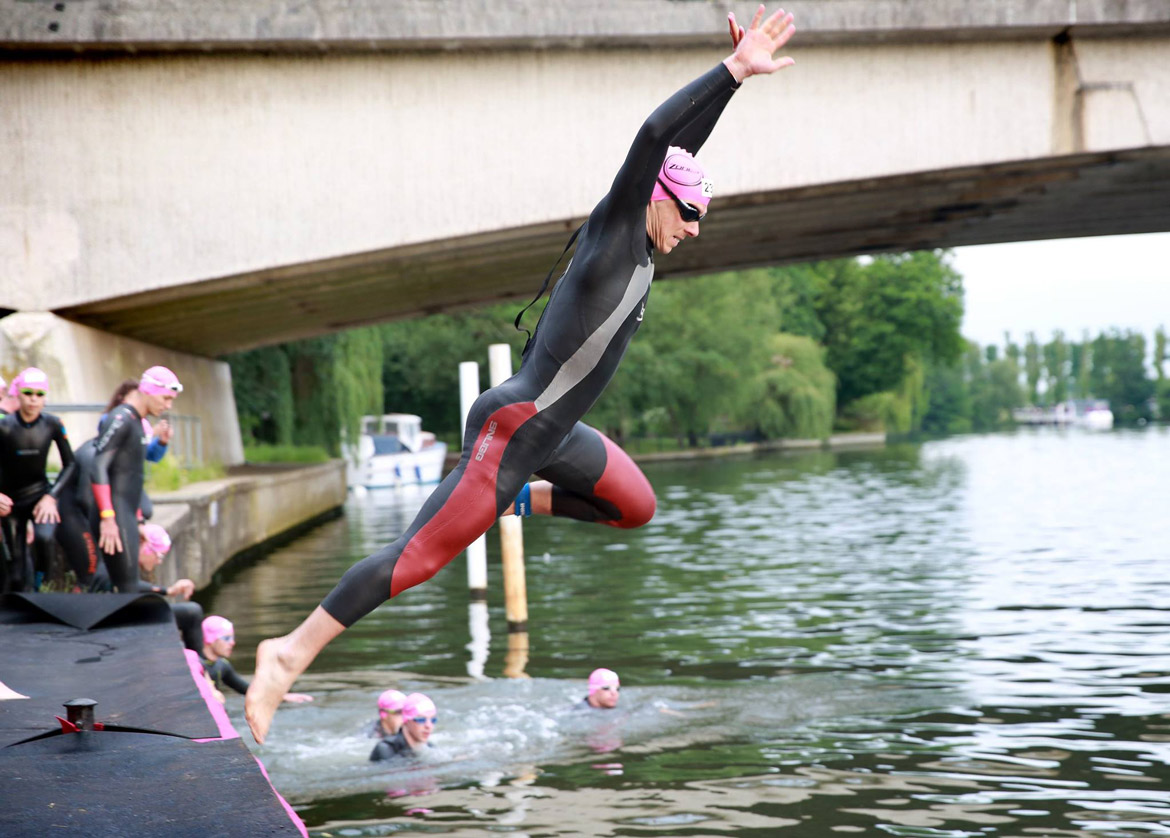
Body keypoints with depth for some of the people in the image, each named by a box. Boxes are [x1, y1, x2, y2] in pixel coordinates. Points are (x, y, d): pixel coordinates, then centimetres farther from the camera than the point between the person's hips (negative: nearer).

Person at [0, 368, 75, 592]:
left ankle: (38, 585, -8)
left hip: (39, 494, 0)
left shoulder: (52, 424, -12)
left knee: (44, 537, -31)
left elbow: (69, 464, -4)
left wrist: (51, 496, -15)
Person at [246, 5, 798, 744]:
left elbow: (683, 144, 19)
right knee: (420, 555, -13)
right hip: (511, 428, -9)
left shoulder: (640, 246, 9)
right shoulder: (614, 228, -12)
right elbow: (654, 135, -25)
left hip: (552, 432, 9)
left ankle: (521, 500, 29)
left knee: (636, 507, 19)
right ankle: (292, 651, -10)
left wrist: (732, 76, 18)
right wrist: (734, 70, -22)